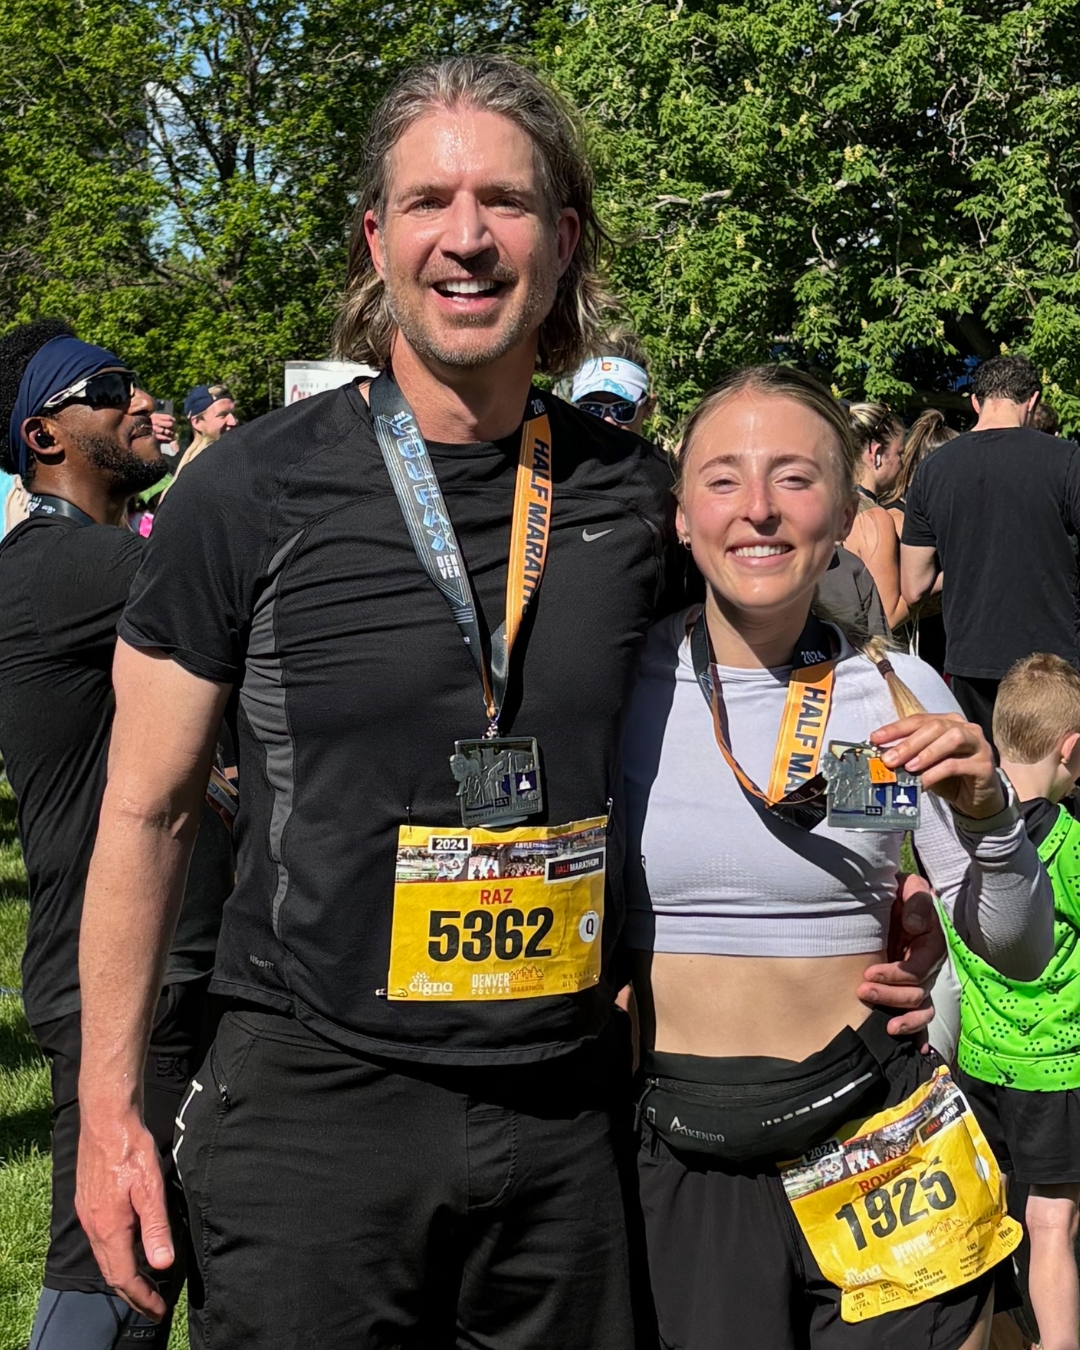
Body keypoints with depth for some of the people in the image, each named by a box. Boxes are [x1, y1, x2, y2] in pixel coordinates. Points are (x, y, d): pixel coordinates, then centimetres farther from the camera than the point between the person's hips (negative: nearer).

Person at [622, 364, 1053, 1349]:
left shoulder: (897, 694, -4)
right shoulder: (622, 683, -6)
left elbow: (1019, 954, 1)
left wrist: (988, 817, -16)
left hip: (873, 1133, 0)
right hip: (681, 1152, 0)